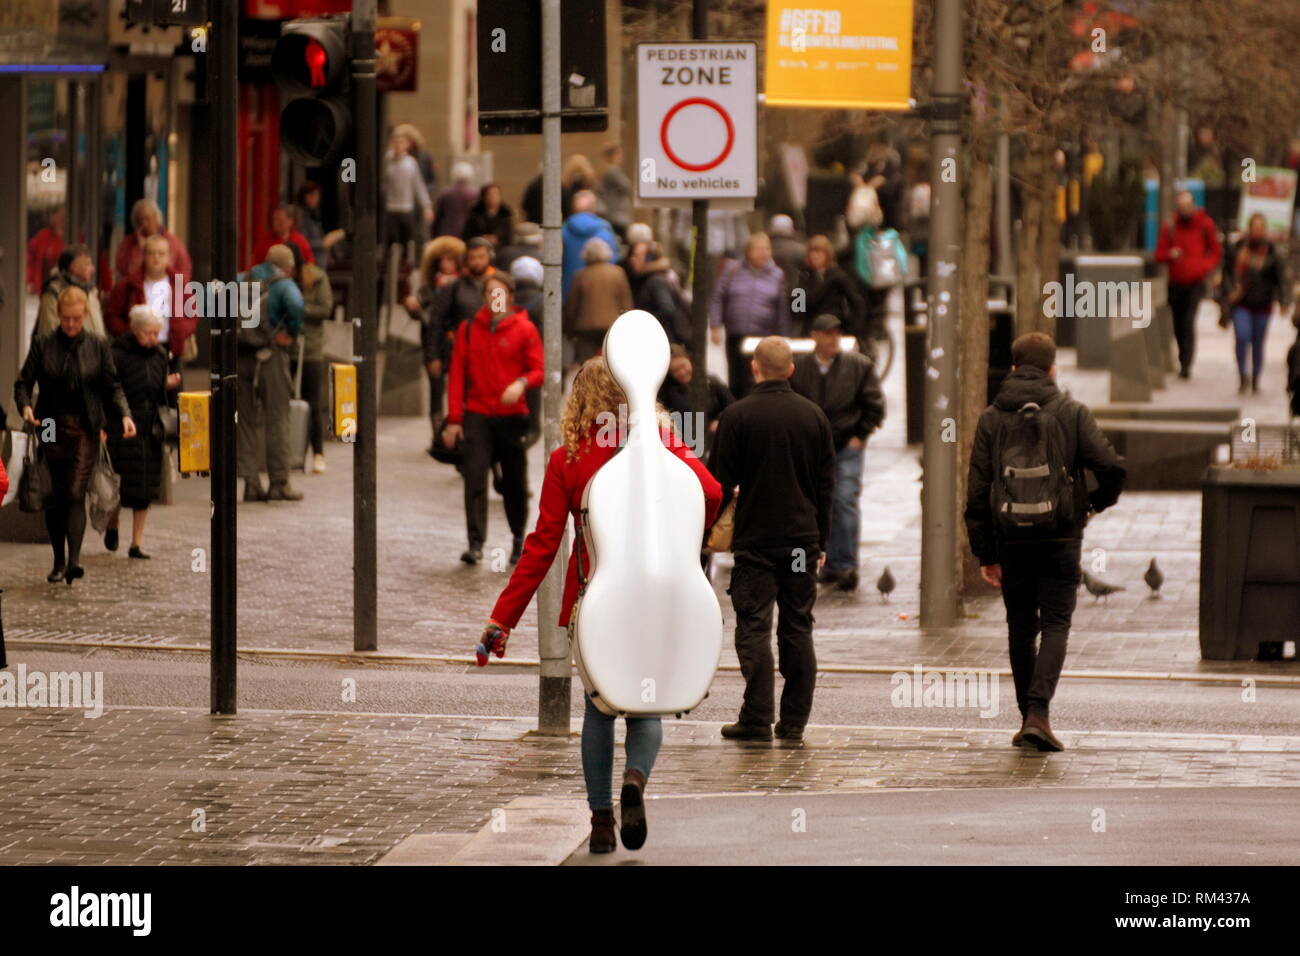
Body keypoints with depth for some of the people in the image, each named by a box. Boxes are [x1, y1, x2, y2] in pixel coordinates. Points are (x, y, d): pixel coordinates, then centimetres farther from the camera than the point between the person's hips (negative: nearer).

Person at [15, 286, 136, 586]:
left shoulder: (98, 347, 6)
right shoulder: (43, 345, 5)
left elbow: (112, 387, 8)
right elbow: (24, 382, 4)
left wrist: (124, 415, -8)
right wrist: (26, 407, -17)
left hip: (84, 429, -1)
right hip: (51, 427, 1)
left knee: (75, 493, -14)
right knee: (54, 497, 4)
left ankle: (74, 559, -24)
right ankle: (58, 561, 16)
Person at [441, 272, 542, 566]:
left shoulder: (524, 330, 1)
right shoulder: (469, 330, 7)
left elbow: (539, 370, 0)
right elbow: (457, 375, 7)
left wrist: (522, 383, -22)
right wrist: (454, 419, 2)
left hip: (512, 416, -1)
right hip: (477, 415, 1)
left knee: (514, 481, 6)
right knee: (474, 477, -12)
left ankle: (519, 538, 26)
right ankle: (476, 543, -15)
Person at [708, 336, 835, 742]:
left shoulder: (737, 416, -8)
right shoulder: (814, 416, 6)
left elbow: (720, 482, -6)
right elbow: (826, 484, 11)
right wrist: (820, 541, 18)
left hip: (755, 540, -4)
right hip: (803, 538, 4)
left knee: (754, 628, -3)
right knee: (797, 629, 8)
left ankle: (757, 719, -8)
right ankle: (794, 721, 8)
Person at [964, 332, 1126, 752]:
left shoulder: (992, 418, 3)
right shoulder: (1072, 413, -2)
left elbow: (977, 492, 1)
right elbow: (1111, 467, -10)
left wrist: (985, 554, 6)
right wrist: (1098, 501, 12)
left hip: (1011, 539, 2)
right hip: (1060, 538, -2)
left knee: (1021, 627, 13)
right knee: (1056, 624, 1)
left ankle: (1028, 717, 16)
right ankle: (1038, 712, -16)